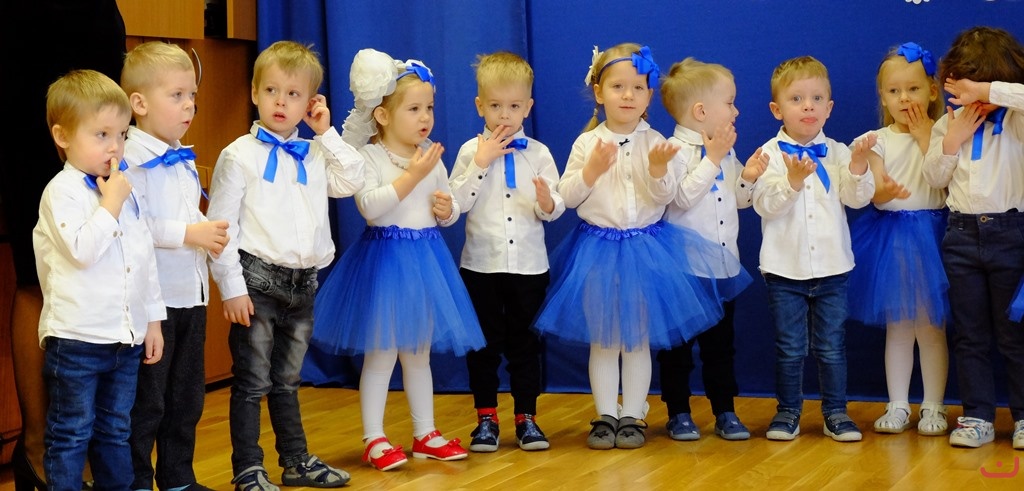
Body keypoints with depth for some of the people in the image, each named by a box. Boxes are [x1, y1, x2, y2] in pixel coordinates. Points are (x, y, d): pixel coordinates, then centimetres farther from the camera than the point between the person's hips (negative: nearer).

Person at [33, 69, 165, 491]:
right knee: (71, 436, 2)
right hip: (76, 339, -6)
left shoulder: (126, 190, 10)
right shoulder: (62, 192, -10)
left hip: (126, 337, 7)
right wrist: (111, 203, -17)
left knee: (116, 432, 15)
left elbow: (146, 257, 15)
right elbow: (83, 250, -23)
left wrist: (153, 320, 15)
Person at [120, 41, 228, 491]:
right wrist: (188, 234, -22)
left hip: (190, 294, 8)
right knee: (146, 401, 0)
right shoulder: (132, 159, -15)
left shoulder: (184, 161, 12)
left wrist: (211, 235, 2)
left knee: (187, 398, 15)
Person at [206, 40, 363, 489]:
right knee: (252, 382, 2)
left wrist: (327, 134, 1)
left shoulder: (314, 155, 10)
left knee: (287, 381, 19)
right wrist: (232, 288, -14)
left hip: (302, 283, 5)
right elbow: (221, 226, -10)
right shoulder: (240, 155, -7)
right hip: (258, 282, -5)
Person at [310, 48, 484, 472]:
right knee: (381, 353, -1)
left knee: (419, 353, 15)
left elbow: (449, 210, 13)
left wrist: (447, 208, -9)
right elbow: (371, 207, -24)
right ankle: (374, 440, 8)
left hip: (426, 258, 6)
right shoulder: (368, 156, -11)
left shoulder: (431, 156, 7)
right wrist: (411, 176, -23)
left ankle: (425, 434, 24)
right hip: (384, 259, -6)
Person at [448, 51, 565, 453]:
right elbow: (456, 204, -12)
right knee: (484, 343, 7)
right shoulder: (471, 150, -2)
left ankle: (526, 417, 16)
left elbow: (556, 209, -3)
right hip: (481, 264, 0)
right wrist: (481, 163, -16)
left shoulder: (538, 153, 1)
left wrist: (547, 203, -25)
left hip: (528, 264, 1)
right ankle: (486, 417, 16)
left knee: (525, 343, 7)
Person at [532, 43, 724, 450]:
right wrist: (591, 170, -18)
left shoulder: (656, 144, -1)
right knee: (602, 340, 7)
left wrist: (659, 171, -25)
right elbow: (567, 196, -3)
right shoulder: (587, 144, 0)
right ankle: (605, 415, 16)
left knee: (638, 339, 6)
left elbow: (666, 196, -6)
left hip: (646, 248, 0)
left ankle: (633, 416, 14)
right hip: (597, 247, 0)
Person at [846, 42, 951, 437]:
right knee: (897, 327, 8)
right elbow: (875, 196, -5)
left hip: (931, 235, -2)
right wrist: (884, 192, -28)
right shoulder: (878, 141, 4)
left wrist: (925, 135, -12)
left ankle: (933, 407, 10)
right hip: (889, 236, 2)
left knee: (930, 326, 2)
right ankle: (897, 406, 15)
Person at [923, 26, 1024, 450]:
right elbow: (935, 177, 5)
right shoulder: (948, 123, 6)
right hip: (962, 235, 4)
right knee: (969, 335, 8)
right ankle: (977, 416, 15)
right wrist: (952, 141, -9)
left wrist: (989, 90, -26)